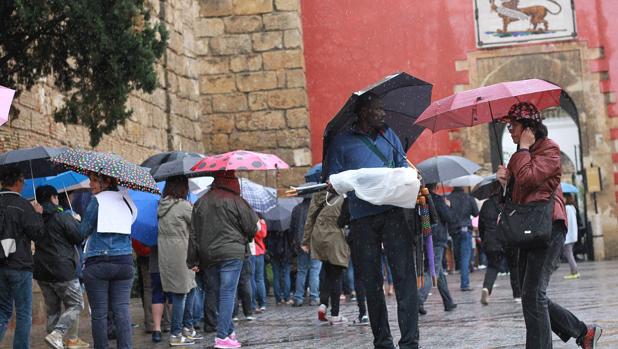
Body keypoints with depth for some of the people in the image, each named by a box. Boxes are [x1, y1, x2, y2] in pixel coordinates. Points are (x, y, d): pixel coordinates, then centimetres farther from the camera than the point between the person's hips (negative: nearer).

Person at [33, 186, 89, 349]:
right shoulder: (63, 217, -12)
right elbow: (79, 238, -8)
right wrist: (77, 223, 9)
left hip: (41, 271, 7)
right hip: (63, 271, -6)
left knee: (53, 309, 14)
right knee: (75, 305, 2)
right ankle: (57, 334, -18)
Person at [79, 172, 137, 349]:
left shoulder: (97, 201, -5)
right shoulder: (126, 200, 11)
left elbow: (83, 231, -2)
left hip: (98, 263, -5)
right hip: (124, 261, 5)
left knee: (99, 313, 1)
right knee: (122, 309, 3)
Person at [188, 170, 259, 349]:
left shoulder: (201, 202, 10)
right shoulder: (235, 201, -6)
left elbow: (194, 233, 9)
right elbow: (252, 227, -3)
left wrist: (193, 260, 11)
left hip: (207, 257, 5)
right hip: (232, 254, -5)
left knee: (220, 294, 14)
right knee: (227, 294, -5)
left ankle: (229, 332, 19)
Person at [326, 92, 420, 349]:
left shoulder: (387, 134, 16)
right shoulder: (342, 142, 5)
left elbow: (402, 164, 21)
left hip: (392, 213, 1)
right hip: (362, 218, -1)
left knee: (404, 275, -9)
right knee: (372, 282, 4)